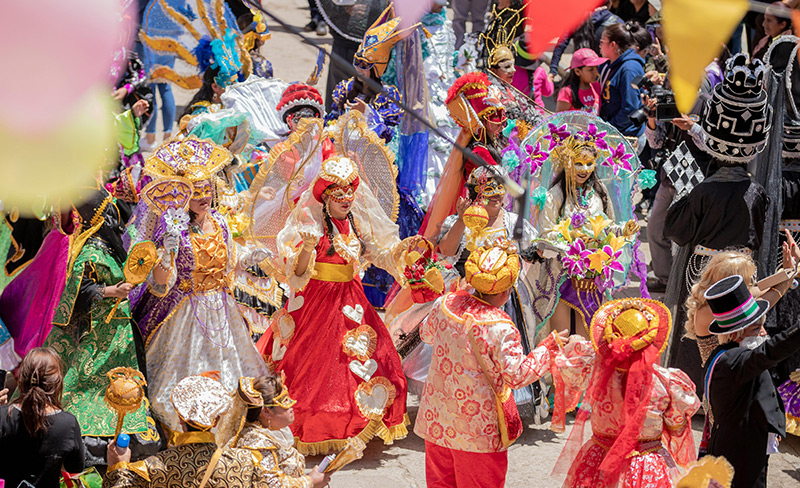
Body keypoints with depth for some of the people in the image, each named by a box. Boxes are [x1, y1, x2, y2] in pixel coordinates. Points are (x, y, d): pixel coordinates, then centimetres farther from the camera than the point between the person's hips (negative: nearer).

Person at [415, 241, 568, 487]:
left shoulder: (446, 304, -6)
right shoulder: (500, 329, -23)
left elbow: (426, 333, 14)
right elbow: (517, 375, -19)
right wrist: (547, 347, -9)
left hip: (436, 418, 6)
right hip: (477, 429, -6)